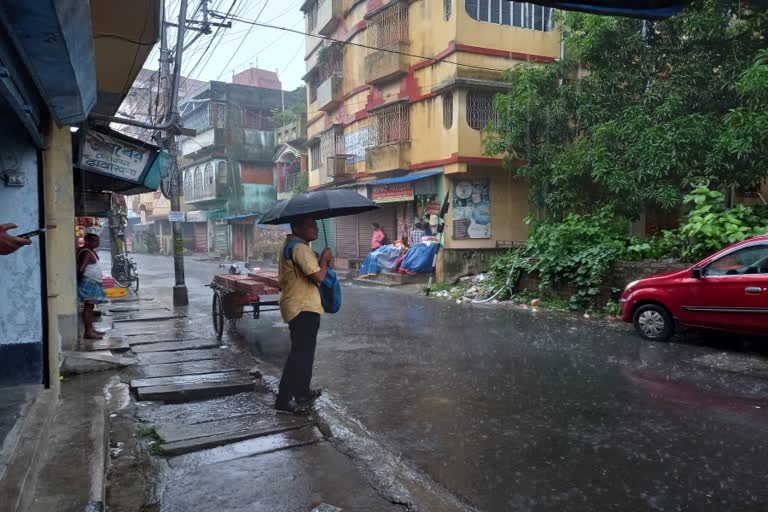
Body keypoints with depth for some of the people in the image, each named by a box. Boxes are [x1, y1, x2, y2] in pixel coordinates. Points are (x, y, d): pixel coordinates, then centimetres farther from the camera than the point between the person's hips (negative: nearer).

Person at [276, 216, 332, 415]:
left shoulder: (291, 244, 14)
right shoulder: (300, 248, -20)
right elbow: (318, 276, -25)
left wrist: (322, 262, 6)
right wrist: (324, 258, -8)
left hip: (298, 307, 11)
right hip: (303, 309, -11)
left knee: (304, 351, 20)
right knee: (300, 354, -6)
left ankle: (302, 392, 33)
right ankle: (284, 400, 0)